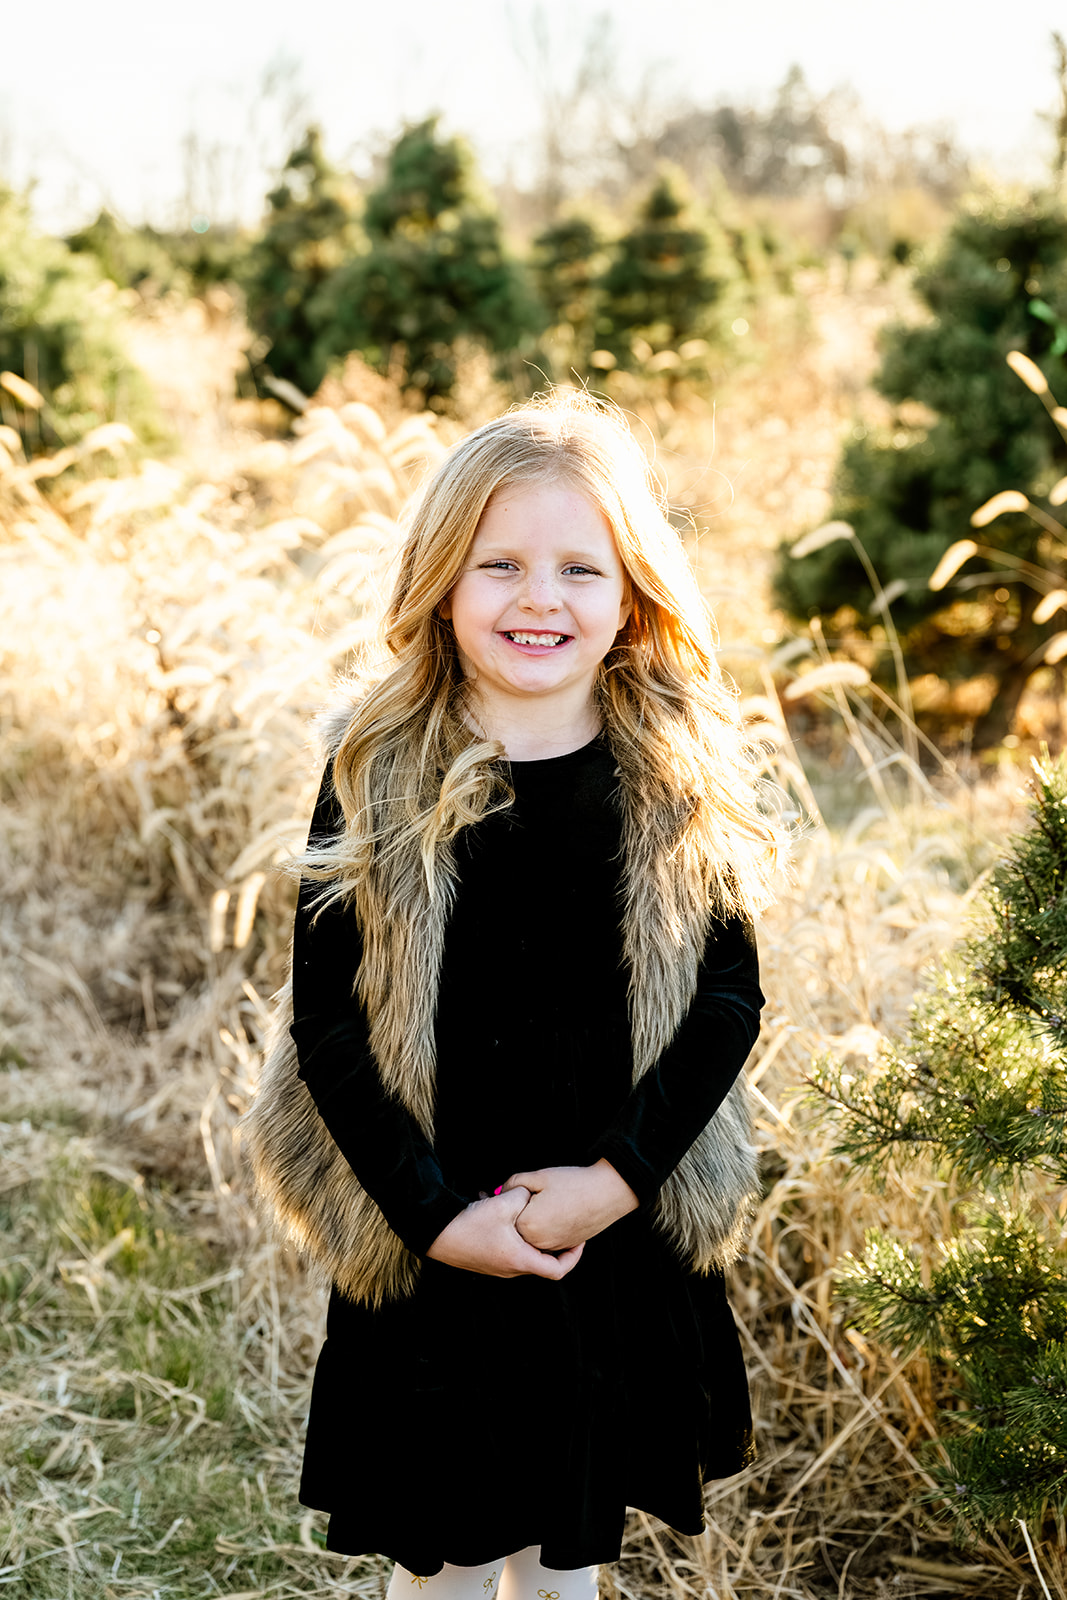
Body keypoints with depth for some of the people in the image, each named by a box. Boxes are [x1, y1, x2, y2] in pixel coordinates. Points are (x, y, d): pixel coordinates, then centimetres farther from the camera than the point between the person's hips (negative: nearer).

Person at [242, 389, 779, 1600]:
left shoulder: (681, 776, -4)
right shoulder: (380, 774, -9)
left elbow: (729, 998, -4)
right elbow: (327, 1022, -8)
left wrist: (614, 1180, -15)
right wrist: (438, 1216, -15)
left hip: (622, 1240, 2)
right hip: (429, 1246, -1)